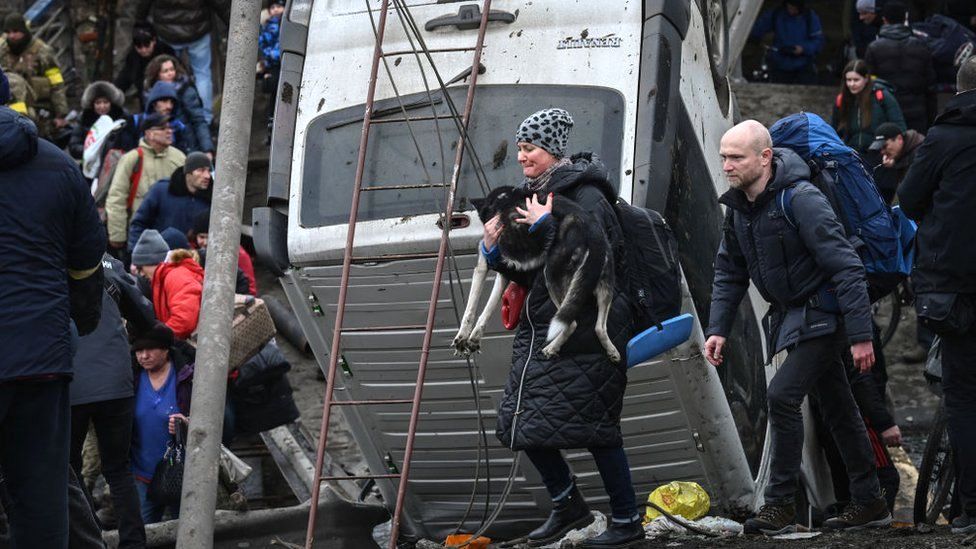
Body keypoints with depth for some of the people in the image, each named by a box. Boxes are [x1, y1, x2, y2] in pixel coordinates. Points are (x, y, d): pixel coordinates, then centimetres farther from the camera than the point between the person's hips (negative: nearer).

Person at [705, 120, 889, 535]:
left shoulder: (801, 200, -24)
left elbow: (846, 267, -24)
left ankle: (780, 504, -9)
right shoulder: (739, 206, 2)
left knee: (782, 395, -17)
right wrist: (717, 328, 3)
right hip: (794, 315, 9)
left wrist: (860, 336, -25)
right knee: (837, 407, 14)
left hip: (824, 314, -9)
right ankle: (869, 503, 22)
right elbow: (729, 271, 14)